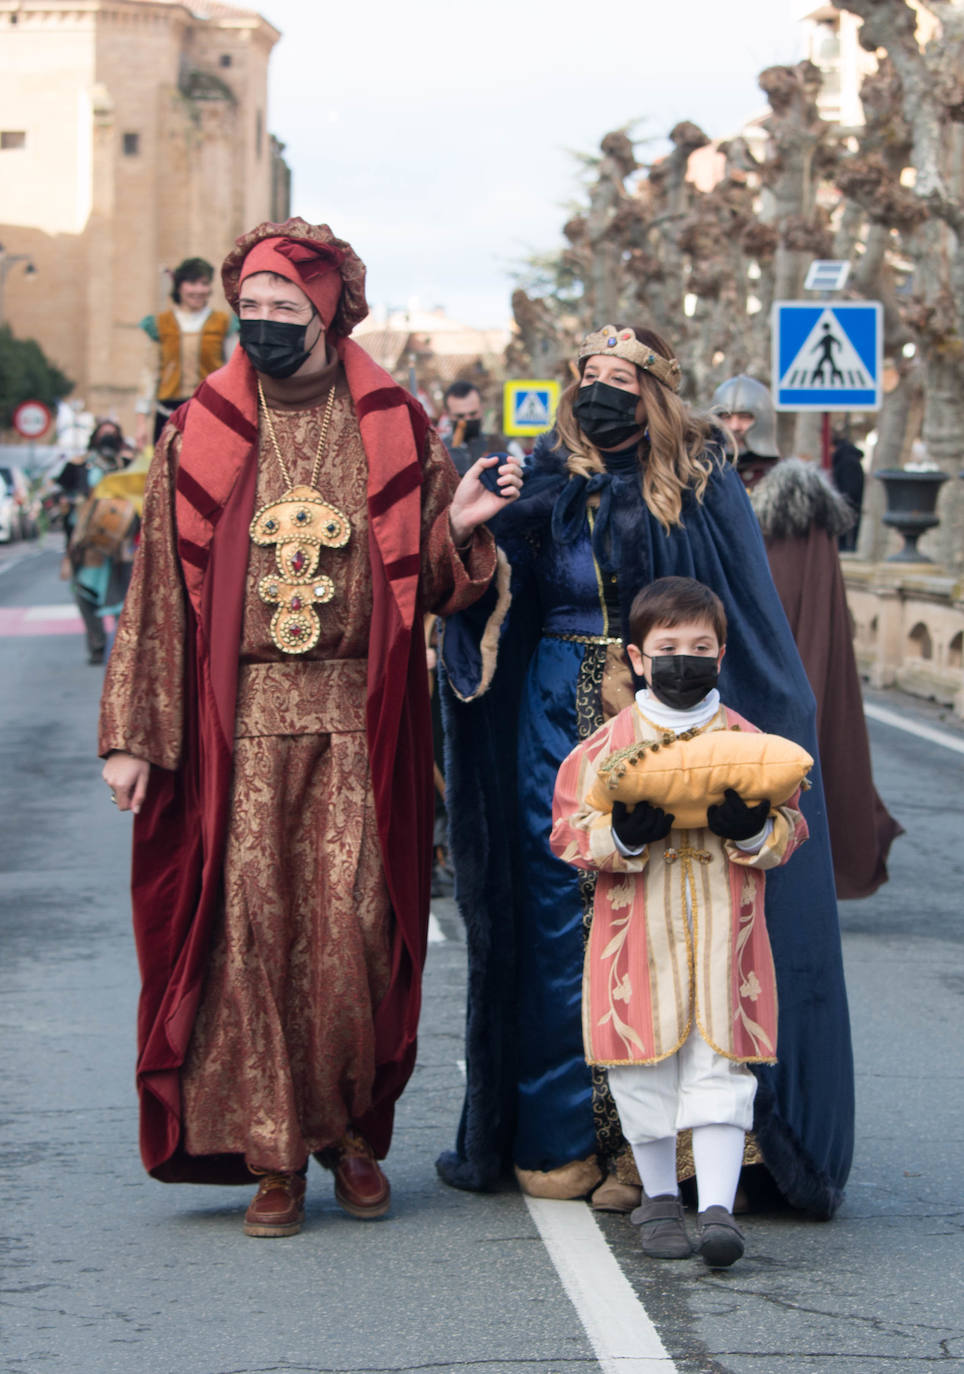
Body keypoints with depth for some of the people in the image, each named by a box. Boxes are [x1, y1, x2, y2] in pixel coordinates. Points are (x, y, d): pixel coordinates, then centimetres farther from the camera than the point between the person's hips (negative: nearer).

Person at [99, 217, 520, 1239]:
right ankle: (274, 1154, 3)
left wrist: (456, 524, -12)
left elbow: (426, 585, 9)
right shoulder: (198, 435, 7)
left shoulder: (393, 429, 6)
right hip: (238, 718, 0)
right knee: (251, 926, -4)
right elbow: (159, 592, 6)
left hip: (356, 718, 0)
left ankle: (354, 1133, 14)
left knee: (355, 925, -4)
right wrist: (132, 734, 2)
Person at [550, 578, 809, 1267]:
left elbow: (790, 829, 8)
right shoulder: (610, 744, 1)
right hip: (638, 934, 0)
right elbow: (572, 832, 1)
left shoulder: (746, 739, 6)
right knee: (646, 1070, 7)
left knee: (719, 1068, -4)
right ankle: (660, 1198, 23)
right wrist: (623, 836, -18)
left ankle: (719, 1207, -3)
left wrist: (753, 827, -13)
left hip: (725, 932, 0)